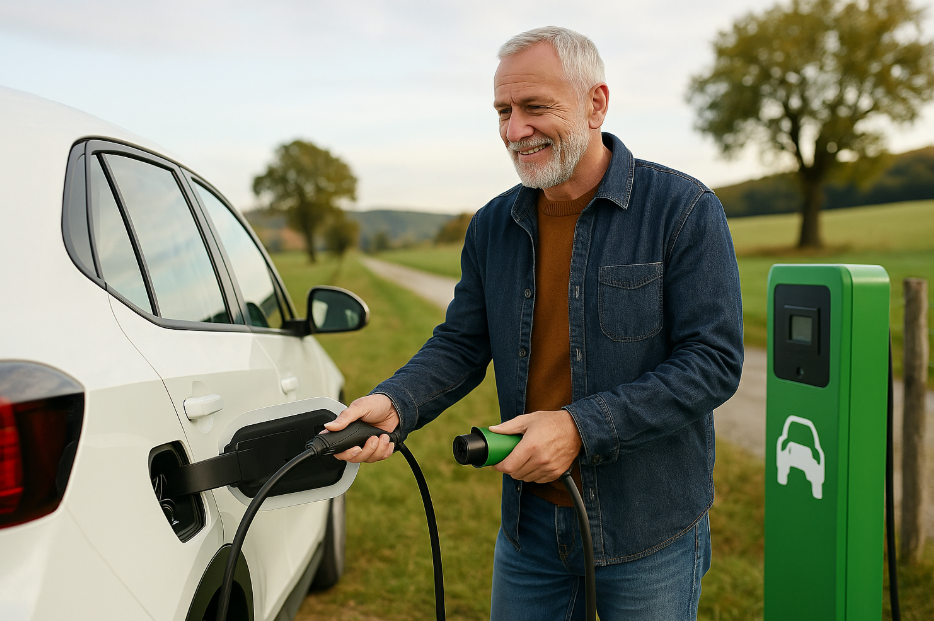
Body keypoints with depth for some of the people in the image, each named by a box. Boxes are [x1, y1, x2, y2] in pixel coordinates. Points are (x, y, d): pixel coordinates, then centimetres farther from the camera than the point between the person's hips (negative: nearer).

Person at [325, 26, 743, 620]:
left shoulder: (685, 209, -12)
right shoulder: (493, 226, 3)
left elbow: (714, 360, -16)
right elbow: (460, 345, 6)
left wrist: (580, 427, -24)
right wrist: (393, 403, -15)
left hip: (649, 533, -3)